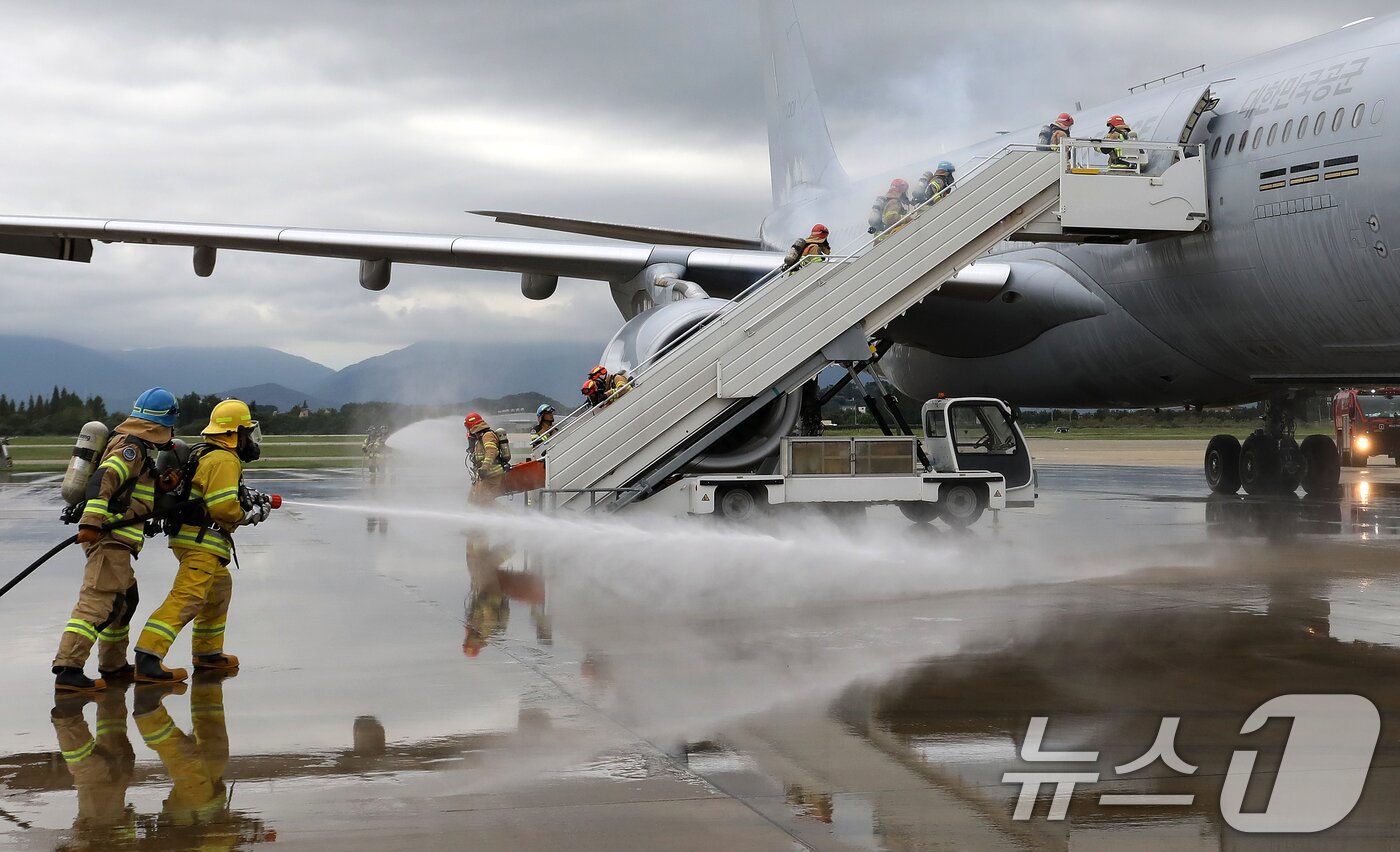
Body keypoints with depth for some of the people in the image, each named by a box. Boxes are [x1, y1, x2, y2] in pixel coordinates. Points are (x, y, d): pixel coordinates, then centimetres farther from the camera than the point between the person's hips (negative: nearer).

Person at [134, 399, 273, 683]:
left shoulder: (204, 453, 17)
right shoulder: (225, 460, -14)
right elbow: (223, 507, -22)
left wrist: (251, 497, 15)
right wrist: (252, 515, -5)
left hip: (189, 537, 11)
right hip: (202, 542, -11)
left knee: (220, 588, 27)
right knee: (186, 598, -18)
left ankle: (207, 652, 36)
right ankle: (147, 660, -26)